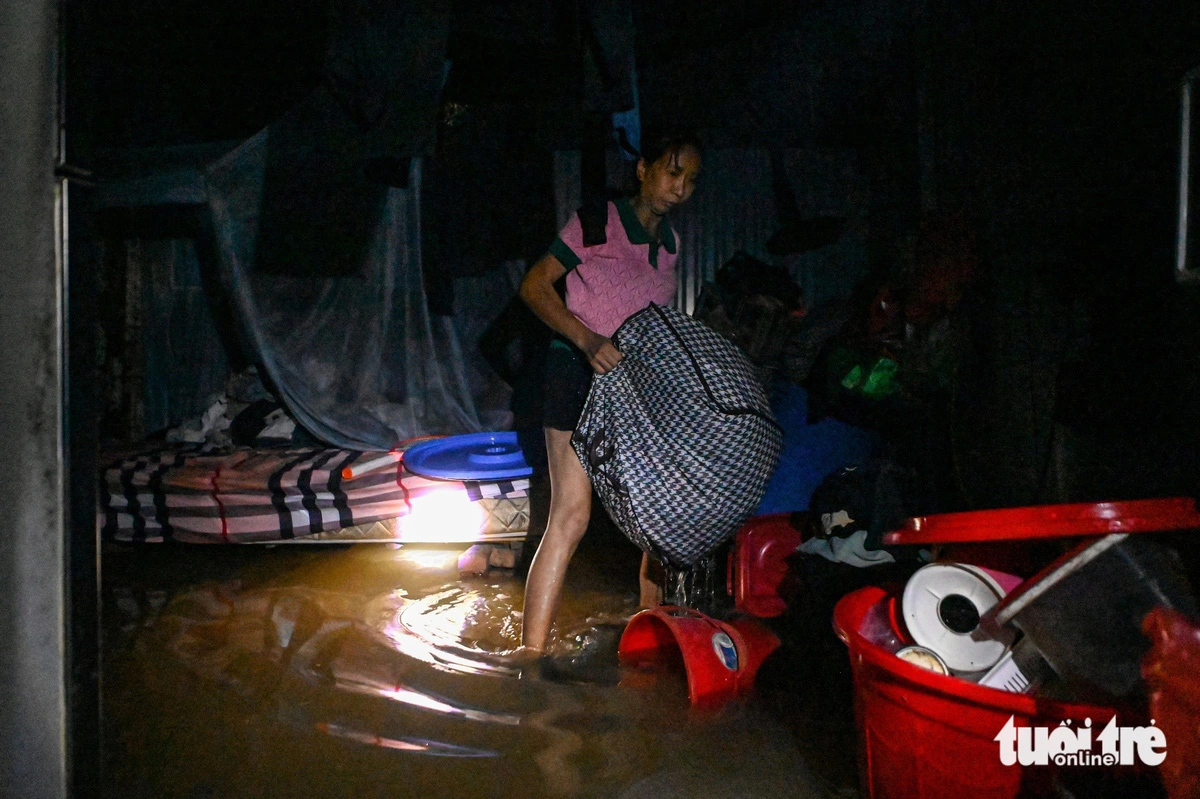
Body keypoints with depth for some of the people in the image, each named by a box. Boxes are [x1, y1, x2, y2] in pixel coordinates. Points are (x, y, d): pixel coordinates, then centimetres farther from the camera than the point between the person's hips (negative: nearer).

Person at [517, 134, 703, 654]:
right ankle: (531, 653, -12)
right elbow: (535, 287, -10)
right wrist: (587, 339, -24)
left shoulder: (668, 243, 14)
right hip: (579, 373, -7)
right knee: (571, 515, -15)